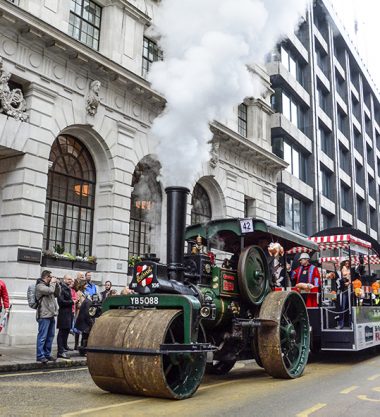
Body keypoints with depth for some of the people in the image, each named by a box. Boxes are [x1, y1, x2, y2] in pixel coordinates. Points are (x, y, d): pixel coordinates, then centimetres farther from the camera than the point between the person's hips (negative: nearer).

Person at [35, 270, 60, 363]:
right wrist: (53, 282, -4)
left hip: (51, 315, 9)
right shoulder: (40, 286, -8)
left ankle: (47, 354, 19)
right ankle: (40, 355, -2)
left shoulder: (48, 285, 19)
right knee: (42, 336, -6)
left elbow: (57, 294, 24)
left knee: (50, 336, 12)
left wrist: (56, 284, 12)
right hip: (44, 315, -9)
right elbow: (50, 290, -22)